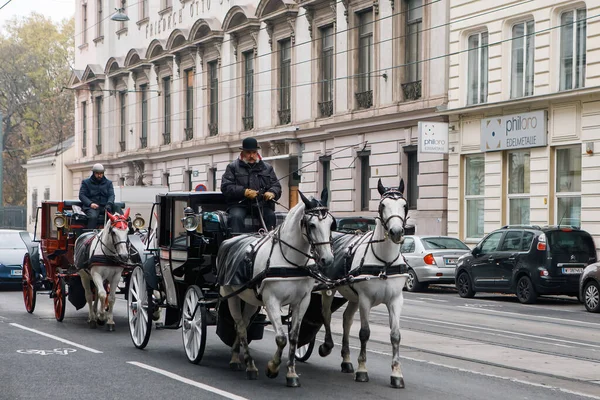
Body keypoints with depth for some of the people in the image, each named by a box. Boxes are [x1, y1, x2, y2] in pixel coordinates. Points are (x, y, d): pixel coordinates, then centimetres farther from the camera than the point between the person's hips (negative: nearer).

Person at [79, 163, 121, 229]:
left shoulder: (108, 183, 21)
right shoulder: (86, 182, 14)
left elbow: (111, 195, 9)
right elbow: (81, 195, 4)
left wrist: (109, 204, -15)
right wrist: (90, 204, -14)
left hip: (105, 206, 2)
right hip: (91, 206, -2)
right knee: (93, 217, -36)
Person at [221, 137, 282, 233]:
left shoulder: (267, 168, 22)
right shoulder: (233, 167, 12)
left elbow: (276, 185, 17)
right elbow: (226, 187, 0)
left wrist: (272, 193, -10)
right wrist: (244, 192, -16)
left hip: (262, 205, 2)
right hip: (239, 205, -2)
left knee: (271, 216, -28)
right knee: (236, 217, -33)